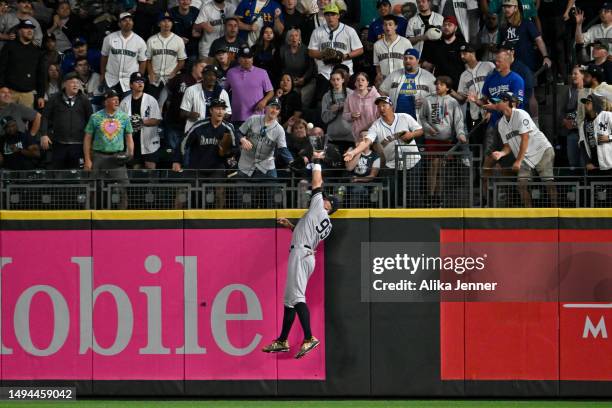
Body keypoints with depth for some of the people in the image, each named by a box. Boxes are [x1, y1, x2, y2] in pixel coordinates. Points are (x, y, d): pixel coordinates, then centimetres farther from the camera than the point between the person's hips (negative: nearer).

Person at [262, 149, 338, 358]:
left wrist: (316, 162, 17)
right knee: (290, 298, 13)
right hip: (307, 255, 10)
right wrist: (291, 226, 34)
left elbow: (317, 183, 4)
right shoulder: (327, 225, 22)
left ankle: (309, 338, -29)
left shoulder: (319, 208, 1)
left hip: (300, 254, -10)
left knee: (297, 296, -19)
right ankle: (282, 341, 17)